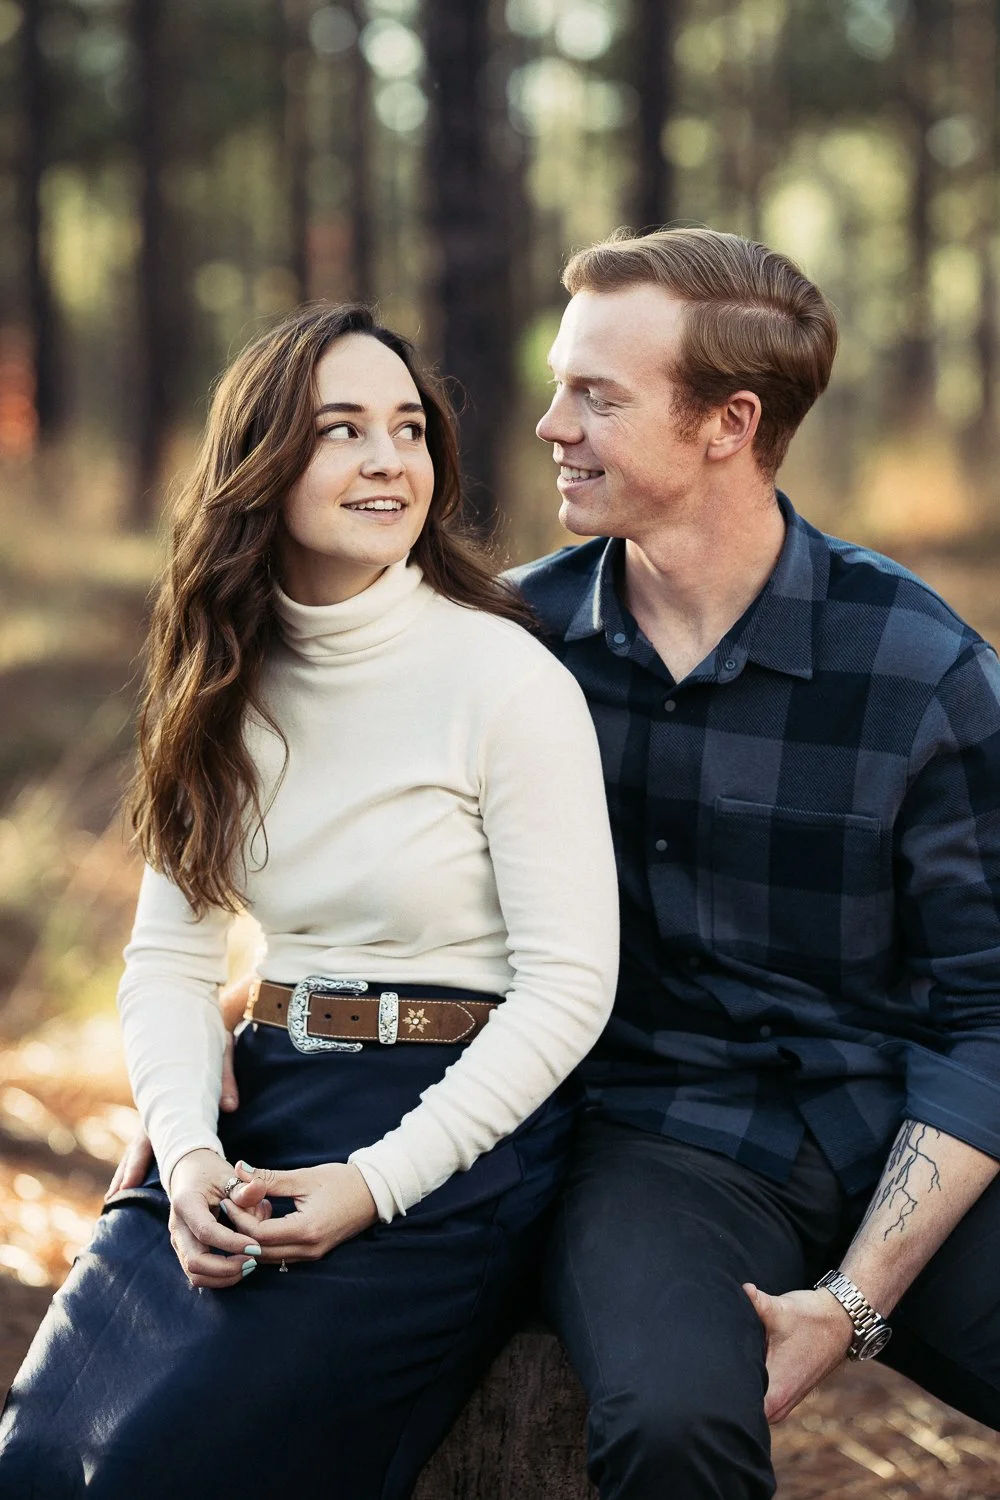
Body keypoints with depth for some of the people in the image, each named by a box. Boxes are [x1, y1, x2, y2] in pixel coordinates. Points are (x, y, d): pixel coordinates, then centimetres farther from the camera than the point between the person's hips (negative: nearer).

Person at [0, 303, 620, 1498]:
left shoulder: (507, 681, -10)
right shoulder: (226, 685, 8)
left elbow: (568, 986, -11)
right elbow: (169, 960, 7)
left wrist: (373, 1183, -18)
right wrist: (190, 1155, -12)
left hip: (452, 1132, -5)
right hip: (259, 1111, 5)